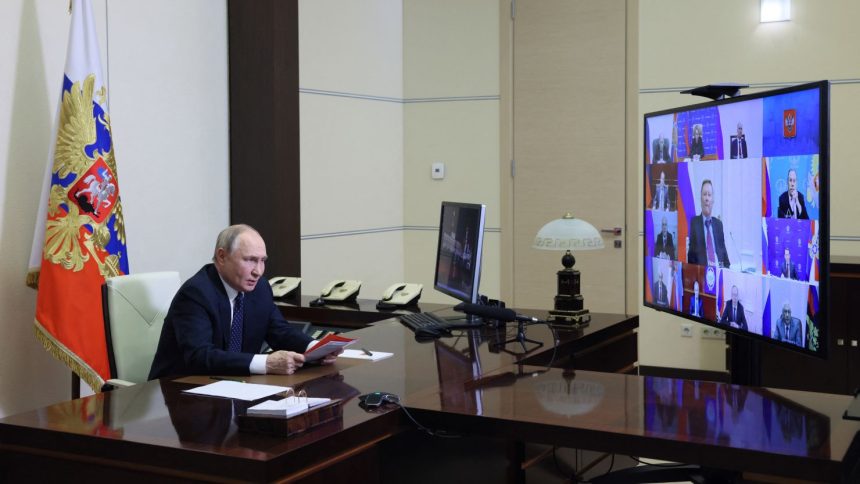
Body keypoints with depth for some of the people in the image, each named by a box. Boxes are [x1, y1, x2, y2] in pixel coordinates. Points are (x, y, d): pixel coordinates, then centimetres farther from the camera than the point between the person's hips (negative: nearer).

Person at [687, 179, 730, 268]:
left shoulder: (718, 223, 19)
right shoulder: (694, 222, 4)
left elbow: (723, 249, 17)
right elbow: (691, 251, -2)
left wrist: (727, 268, 0)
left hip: (719, 268, 3)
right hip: (702, 269, -3)